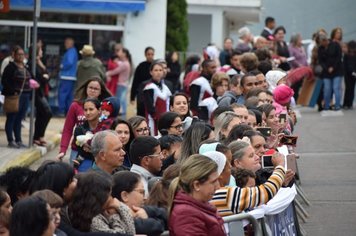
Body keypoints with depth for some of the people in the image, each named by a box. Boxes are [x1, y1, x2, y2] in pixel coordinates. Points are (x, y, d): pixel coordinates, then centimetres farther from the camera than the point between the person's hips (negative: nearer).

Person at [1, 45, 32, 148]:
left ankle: (18, 140, 16)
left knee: (19, 119, 11)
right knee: (11, 118, 0)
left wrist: (29, 94, 9)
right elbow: (4, 81, -12)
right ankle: (10, 141, 3)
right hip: (14, 96, -7)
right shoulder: (10, 67, -7)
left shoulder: (26, 68, 15)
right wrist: (12, 91, -19)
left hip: (25, 97, 7)